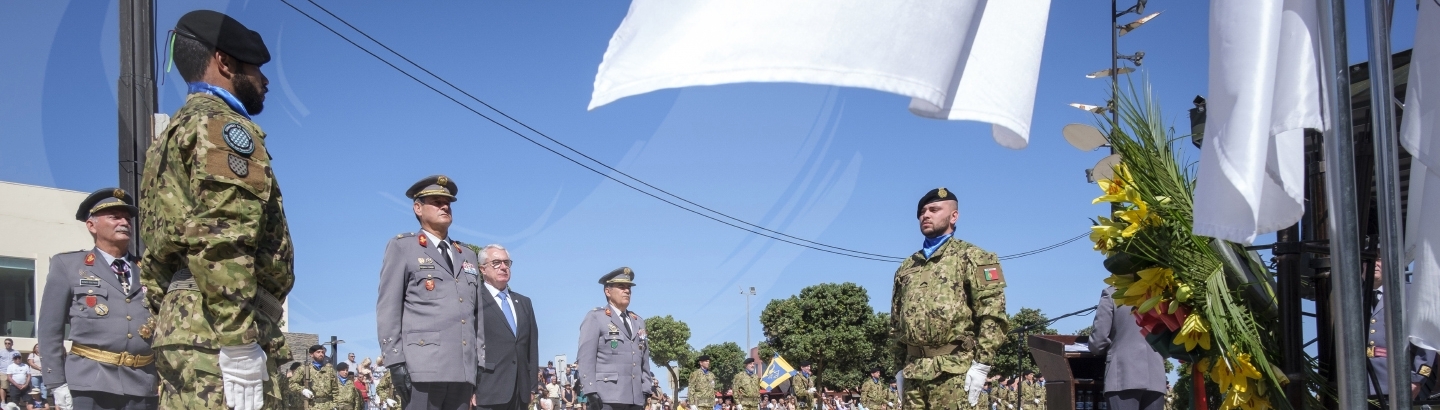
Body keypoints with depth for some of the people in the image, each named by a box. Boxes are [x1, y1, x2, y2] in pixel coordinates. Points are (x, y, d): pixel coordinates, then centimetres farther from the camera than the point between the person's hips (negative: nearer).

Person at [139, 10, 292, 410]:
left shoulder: (172, 135, 26)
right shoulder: (222, 126, -5)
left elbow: (154, 255, 25)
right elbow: (220, 244, -19)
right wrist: (240, 344, -22)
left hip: (180, 327, 10)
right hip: (216, 337, -10)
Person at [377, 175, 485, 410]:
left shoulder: (468, 256, 24)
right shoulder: (403, 247, 8)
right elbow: (388, 309, 0)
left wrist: (480, 363, 12)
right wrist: (396, 361, -10)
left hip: (463, 369, 5)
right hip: (423, 366, -5)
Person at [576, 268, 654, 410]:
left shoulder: (638, 322, 22)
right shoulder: (595, 318, 3)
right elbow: (585, 357, -6)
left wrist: (646, 390, 11)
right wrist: (591, 393, -15)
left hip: (634, 398, 6)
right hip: (606, 397, -6)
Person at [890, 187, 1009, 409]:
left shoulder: (971, 258, 2)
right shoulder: (907, 267, 20)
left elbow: (993, 314, -6)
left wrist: (980, 365, -13)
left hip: (953, 369, -6)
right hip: (913, 370, 6)